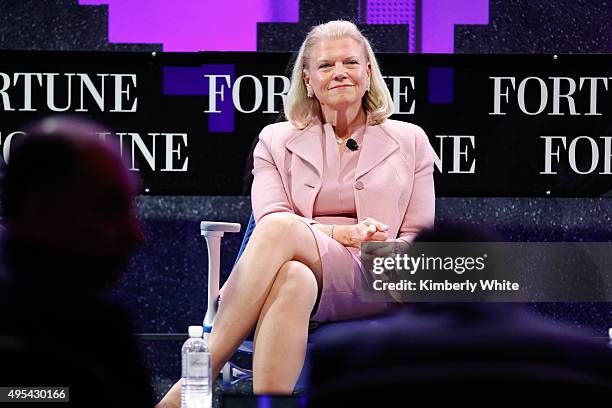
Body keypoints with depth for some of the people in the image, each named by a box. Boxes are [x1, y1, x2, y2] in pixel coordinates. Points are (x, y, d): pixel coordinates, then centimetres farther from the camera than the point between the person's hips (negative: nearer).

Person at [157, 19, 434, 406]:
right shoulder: (276, 141, 19)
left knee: (280, 228, -33)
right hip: (302, 268, 1)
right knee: (293, 280, -40)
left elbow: (419, 237, 16)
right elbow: (267, 219, 4)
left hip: (368, 287, -1)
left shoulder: (410, 141, 19)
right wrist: (342, 233, -13)